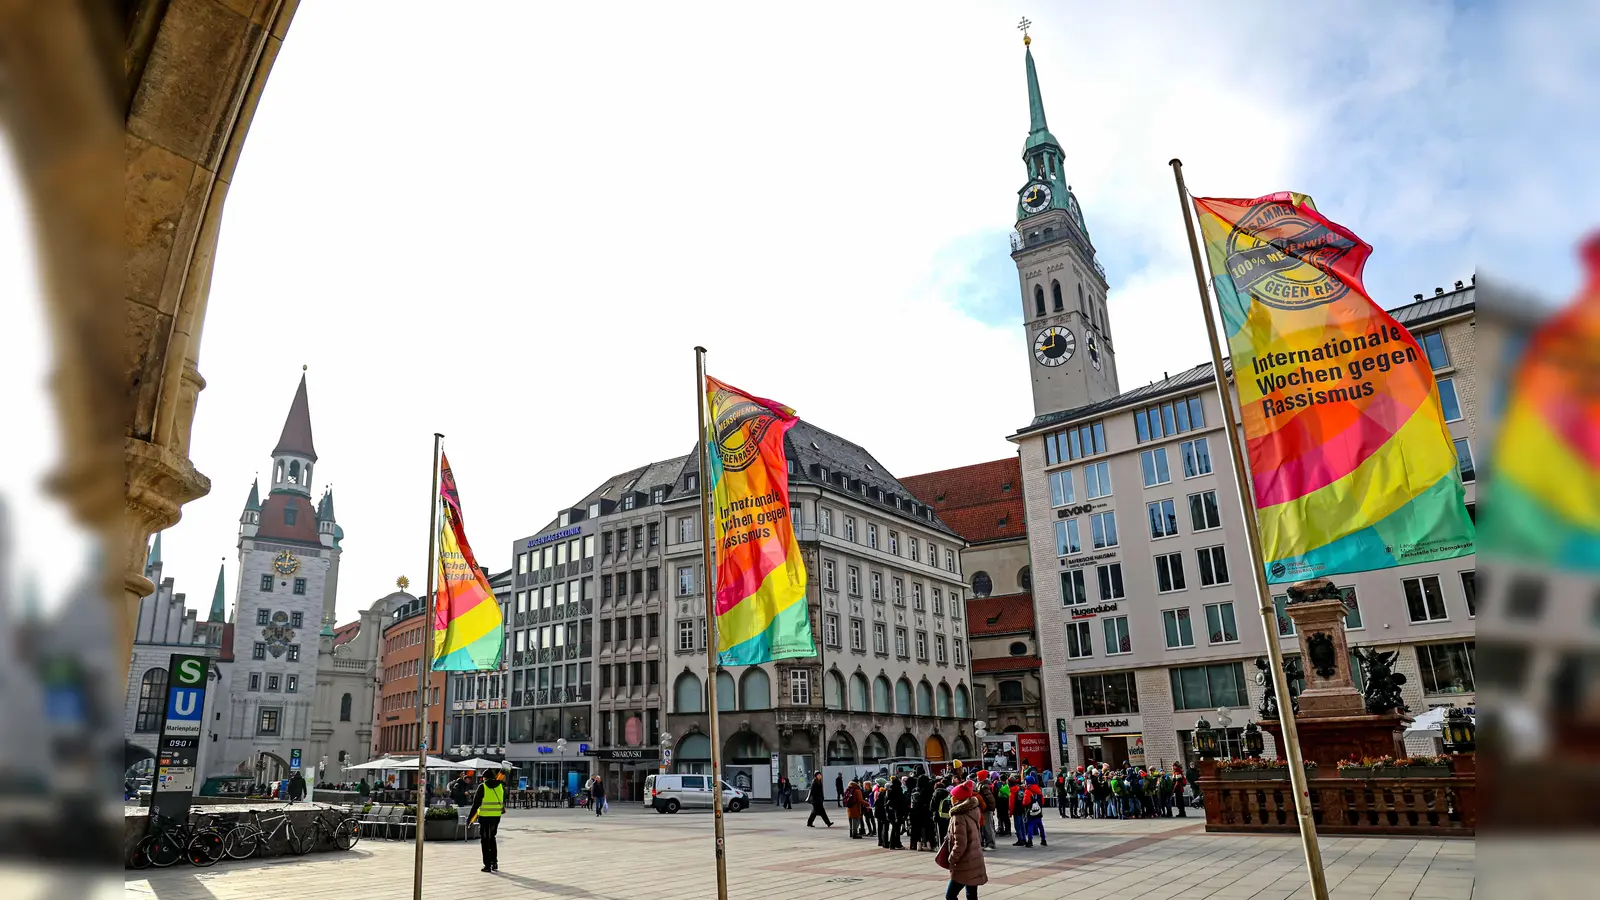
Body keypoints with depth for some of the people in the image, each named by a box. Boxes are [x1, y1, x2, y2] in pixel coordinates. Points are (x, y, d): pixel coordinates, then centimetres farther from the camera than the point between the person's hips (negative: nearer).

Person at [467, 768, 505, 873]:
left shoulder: (482, 786, -6)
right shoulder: (500, 786, 7)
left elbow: (476, 803, -8)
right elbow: (503, 802, 14)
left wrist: (470, 817, -3)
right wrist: (503, 809, 33)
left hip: (485, 817, -4)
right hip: (496, 816, 4)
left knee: (485, 841, 6)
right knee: (492, 838, 20)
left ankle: (487, 865, 6)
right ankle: (494, 863, 18)